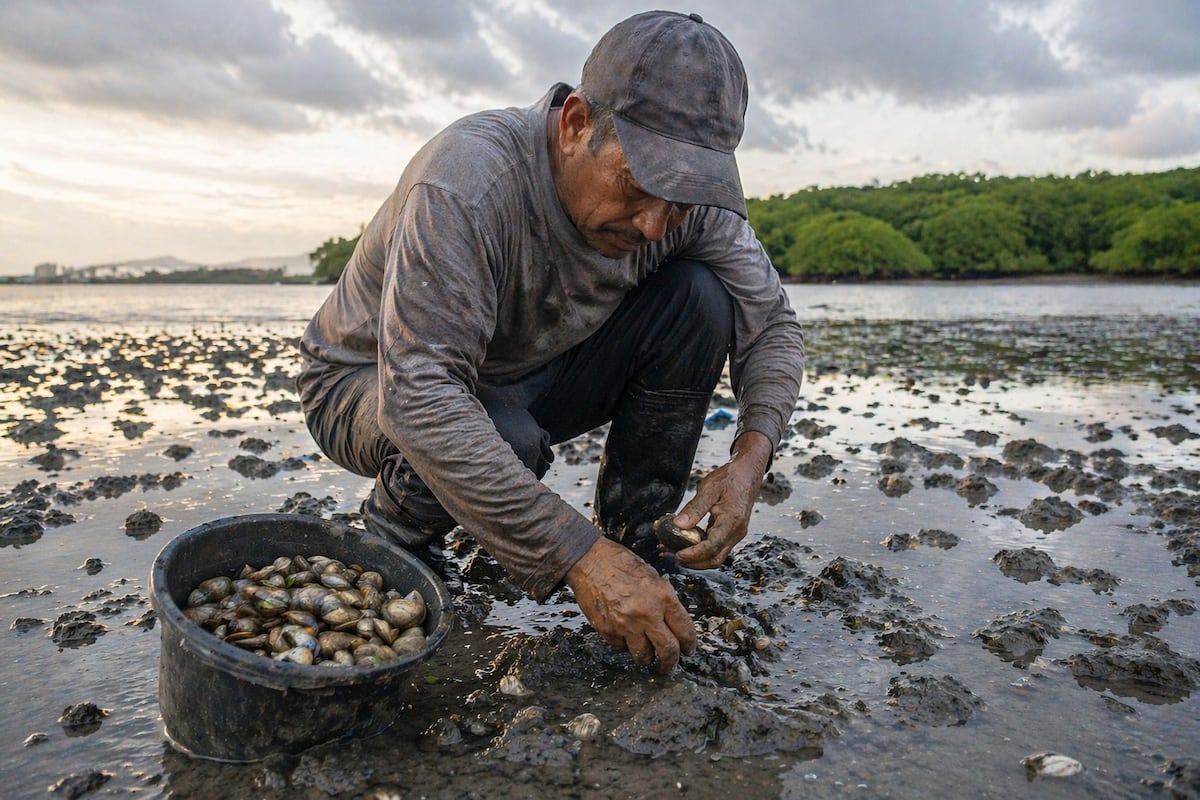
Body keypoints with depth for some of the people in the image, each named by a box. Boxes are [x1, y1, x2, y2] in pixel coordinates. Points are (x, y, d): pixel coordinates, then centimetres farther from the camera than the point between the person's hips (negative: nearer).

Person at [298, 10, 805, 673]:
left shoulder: (688, 199, -16)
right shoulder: (467, 180, -34)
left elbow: (773, 325, -7)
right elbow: (421, 397, -41)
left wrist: (748, 461, -27)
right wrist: (577, 556, -44)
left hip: (527, 380, 5)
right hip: (373, 387, -4)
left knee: (698, 298, -15)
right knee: (506, 440, -39)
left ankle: (632, 546, -7)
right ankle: (392, 541, -4)